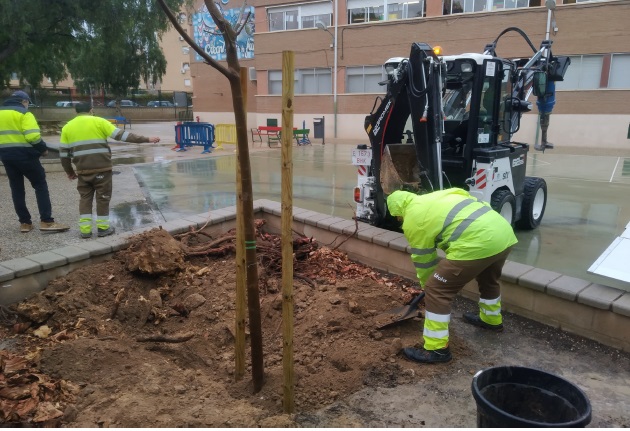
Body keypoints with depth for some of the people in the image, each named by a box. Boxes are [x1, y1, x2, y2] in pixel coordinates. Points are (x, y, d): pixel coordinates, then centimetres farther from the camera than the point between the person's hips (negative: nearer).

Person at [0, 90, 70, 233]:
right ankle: (47, 221, -7)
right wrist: (43, 148, -6)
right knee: (40, 185, 0)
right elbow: (32, 136, -19)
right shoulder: (24, 113, -7)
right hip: (24, 154, -6)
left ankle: (24, 223, 13)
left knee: (16, 188, 12)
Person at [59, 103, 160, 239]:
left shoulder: (67, 127, 11)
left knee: (85, 198, 14)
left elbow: (63, 153, 10)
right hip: (102, 168, -3)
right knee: (103, 198, 8)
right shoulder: (98, 122, -1)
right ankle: (103, 228, 13)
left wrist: (70, 172, 22)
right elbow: (121, 135, -8)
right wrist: (146, 139, -8)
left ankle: (85, 229, 12)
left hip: (83, 170, 3)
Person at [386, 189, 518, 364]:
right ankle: (492, 319, 59)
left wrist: (427, 287, 27)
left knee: (437, 291, 1)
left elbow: (423, 260, 11)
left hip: (478, 243, -9)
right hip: (504, 232, 10)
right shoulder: (434, 197, 27)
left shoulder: (412, 220, 4)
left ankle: (436, 349, 9)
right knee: (489, 279, 36)